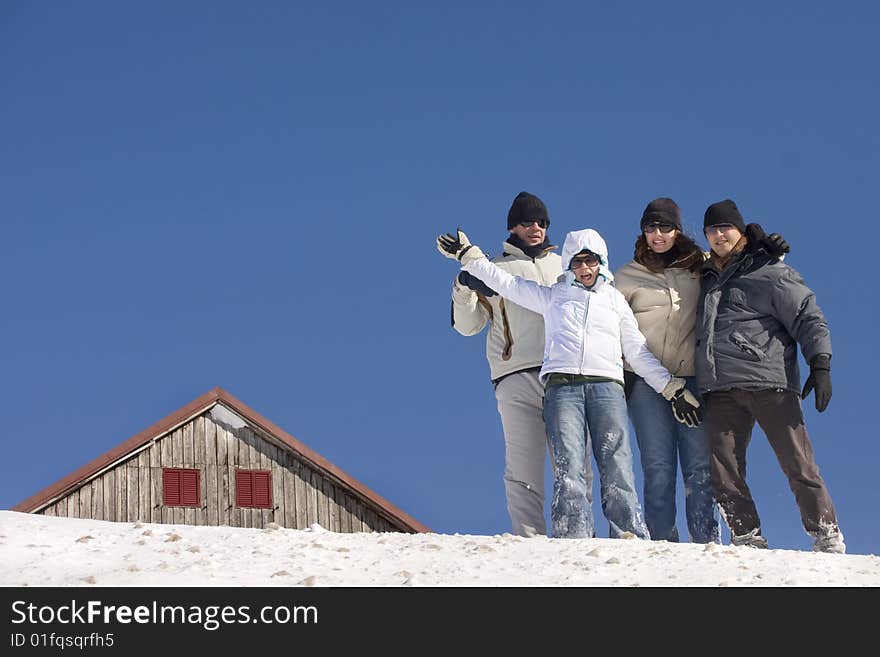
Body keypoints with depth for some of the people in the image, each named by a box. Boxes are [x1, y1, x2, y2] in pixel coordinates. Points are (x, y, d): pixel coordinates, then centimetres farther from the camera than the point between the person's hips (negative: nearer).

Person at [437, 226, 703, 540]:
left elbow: (639, 352, 25)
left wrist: (674, 389, 19)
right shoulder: (554, 296, 25)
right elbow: (507, 283, 25)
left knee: (617, 469, -15)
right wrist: (468, 255, 21)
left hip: (606, 386, 1)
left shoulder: (616, 301, 26)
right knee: (568, 470, -17)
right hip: (562, 385, -1)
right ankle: (572, 541, -28)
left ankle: (630, 536, -23)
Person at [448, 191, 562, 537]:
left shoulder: (564, 266, 26)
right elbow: (467, 325, 13)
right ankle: (530, 541, -13)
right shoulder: (495, 269, 19)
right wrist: (465, 287, -4)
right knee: (523, 469, -10)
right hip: (517, 376, -2)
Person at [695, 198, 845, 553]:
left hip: (770, 383, -5)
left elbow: (808, 318, 2)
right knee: (724, 471, -5)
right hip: (721, 390, 5)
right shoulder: (707, 279, 23)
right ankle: (748, 541, -2)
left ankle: (828, 540, -3)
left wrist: (820, 365, -9)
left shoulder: (770, 272, 7)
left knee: (798, 464, -7)